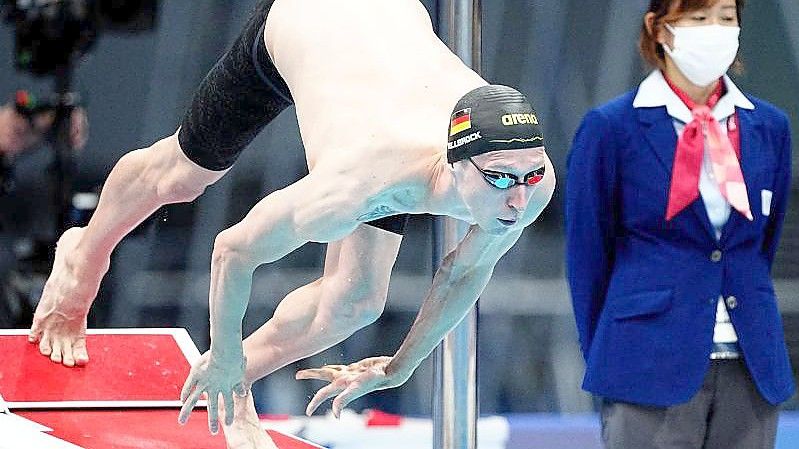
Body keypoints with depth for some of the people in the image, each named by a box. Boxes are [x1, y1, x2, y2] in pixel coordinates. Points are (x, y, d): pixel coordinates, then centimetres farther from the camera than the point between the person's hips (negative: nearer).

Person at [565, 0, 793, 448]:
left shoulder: (770, 126, 10)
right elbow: (587, 255, 4)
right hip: (653, 371, -4)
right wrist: (604, 360, 6)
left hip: (752, 370, 4)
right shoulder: (611, 127, -2)